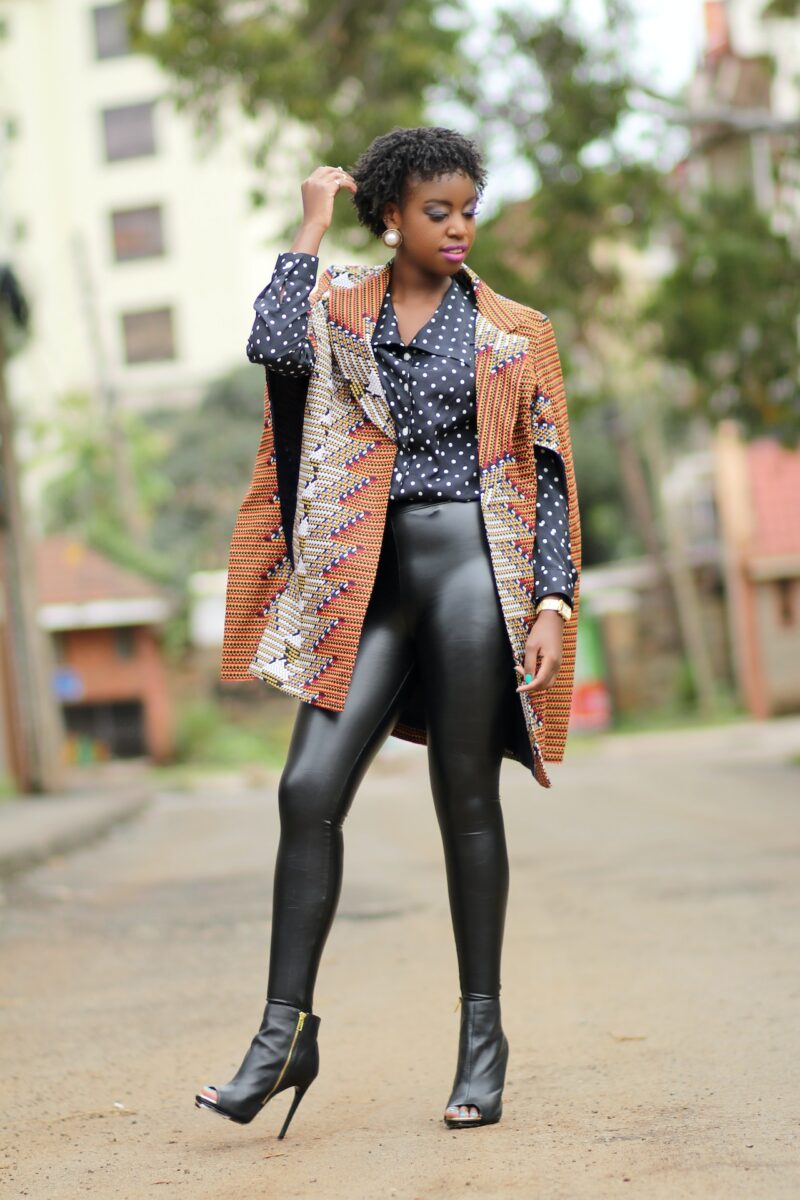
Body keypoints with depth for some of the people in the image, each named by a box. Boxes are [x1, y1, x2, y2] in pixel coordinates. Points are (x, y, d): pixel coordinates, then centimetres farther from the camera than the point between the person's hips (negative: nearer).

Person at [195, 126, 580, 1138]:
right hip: (367, 576, 2)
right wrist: (313, 225, -2)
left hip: (469, 561, -2)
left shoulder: (511, 331, 7)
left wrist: (553, 600, -5)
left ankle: (483, 1031, 12)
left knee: (466, 800, 1)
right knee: (309, 789, -7)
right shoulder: (340, 308, 11)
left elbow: (549, 476, 5)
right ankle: (285, 1032, 0)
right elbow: (273, 345, -13)